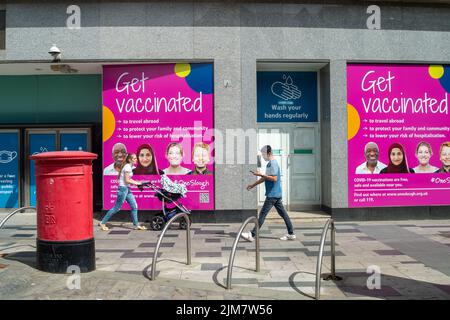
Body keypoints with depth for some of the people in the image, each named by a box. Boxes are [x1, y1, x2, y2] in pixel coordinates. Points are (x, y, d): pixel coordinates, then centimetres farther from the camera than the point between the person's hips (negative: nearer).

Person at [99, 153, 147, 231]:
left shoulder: (129, 166, 12)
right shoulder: (127, 167, -16)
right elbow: (127, 181, -20)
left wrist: (137, 182, 7)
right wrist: (137, 183, -14)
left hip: (127, 189, 9)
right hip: (123, 189, -9)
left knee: (134, 206, 6)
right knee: (116, 208, -1)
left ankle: (136, 225, 12)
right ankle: (102, 223, 11)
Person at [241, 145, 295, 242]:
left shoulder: (273, 163, -15)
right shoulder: (270, 163, 16)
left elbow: (274, 178, -24)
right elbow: (265, 178, 24)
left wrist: (260, 174, -21)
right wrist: (253, 185, 25)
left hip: (272, 194, -10)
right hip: (276, 194, 10)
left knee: (263, 214, -7)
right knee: (283, 213, 11)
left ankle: (252, 235, -4)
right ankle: (291, 234, 16)